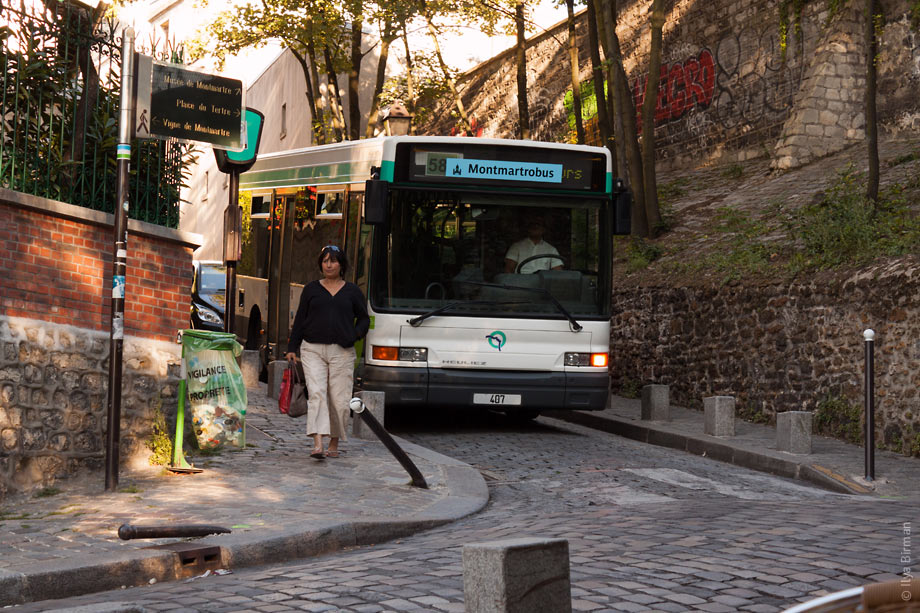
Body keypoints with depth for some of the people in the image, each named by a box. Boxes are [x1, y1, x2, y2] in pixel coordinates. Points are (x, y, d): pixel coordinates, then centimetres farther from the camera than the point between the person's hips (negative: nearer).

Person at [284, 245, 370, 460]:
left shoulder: (352, 291, 9)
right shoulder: (311, 289, 10)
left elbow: (364, 319, 16)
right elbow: (300, 320, 12)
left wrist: (354, 336, -3)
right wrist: (292, 348, 6)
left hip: (342, 352, 0)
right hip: (313, 349, 0)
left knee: (339, 399, 0)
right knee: (316, 393, -14)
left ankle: (334, 443, 16)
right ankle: (318, 444, -23)